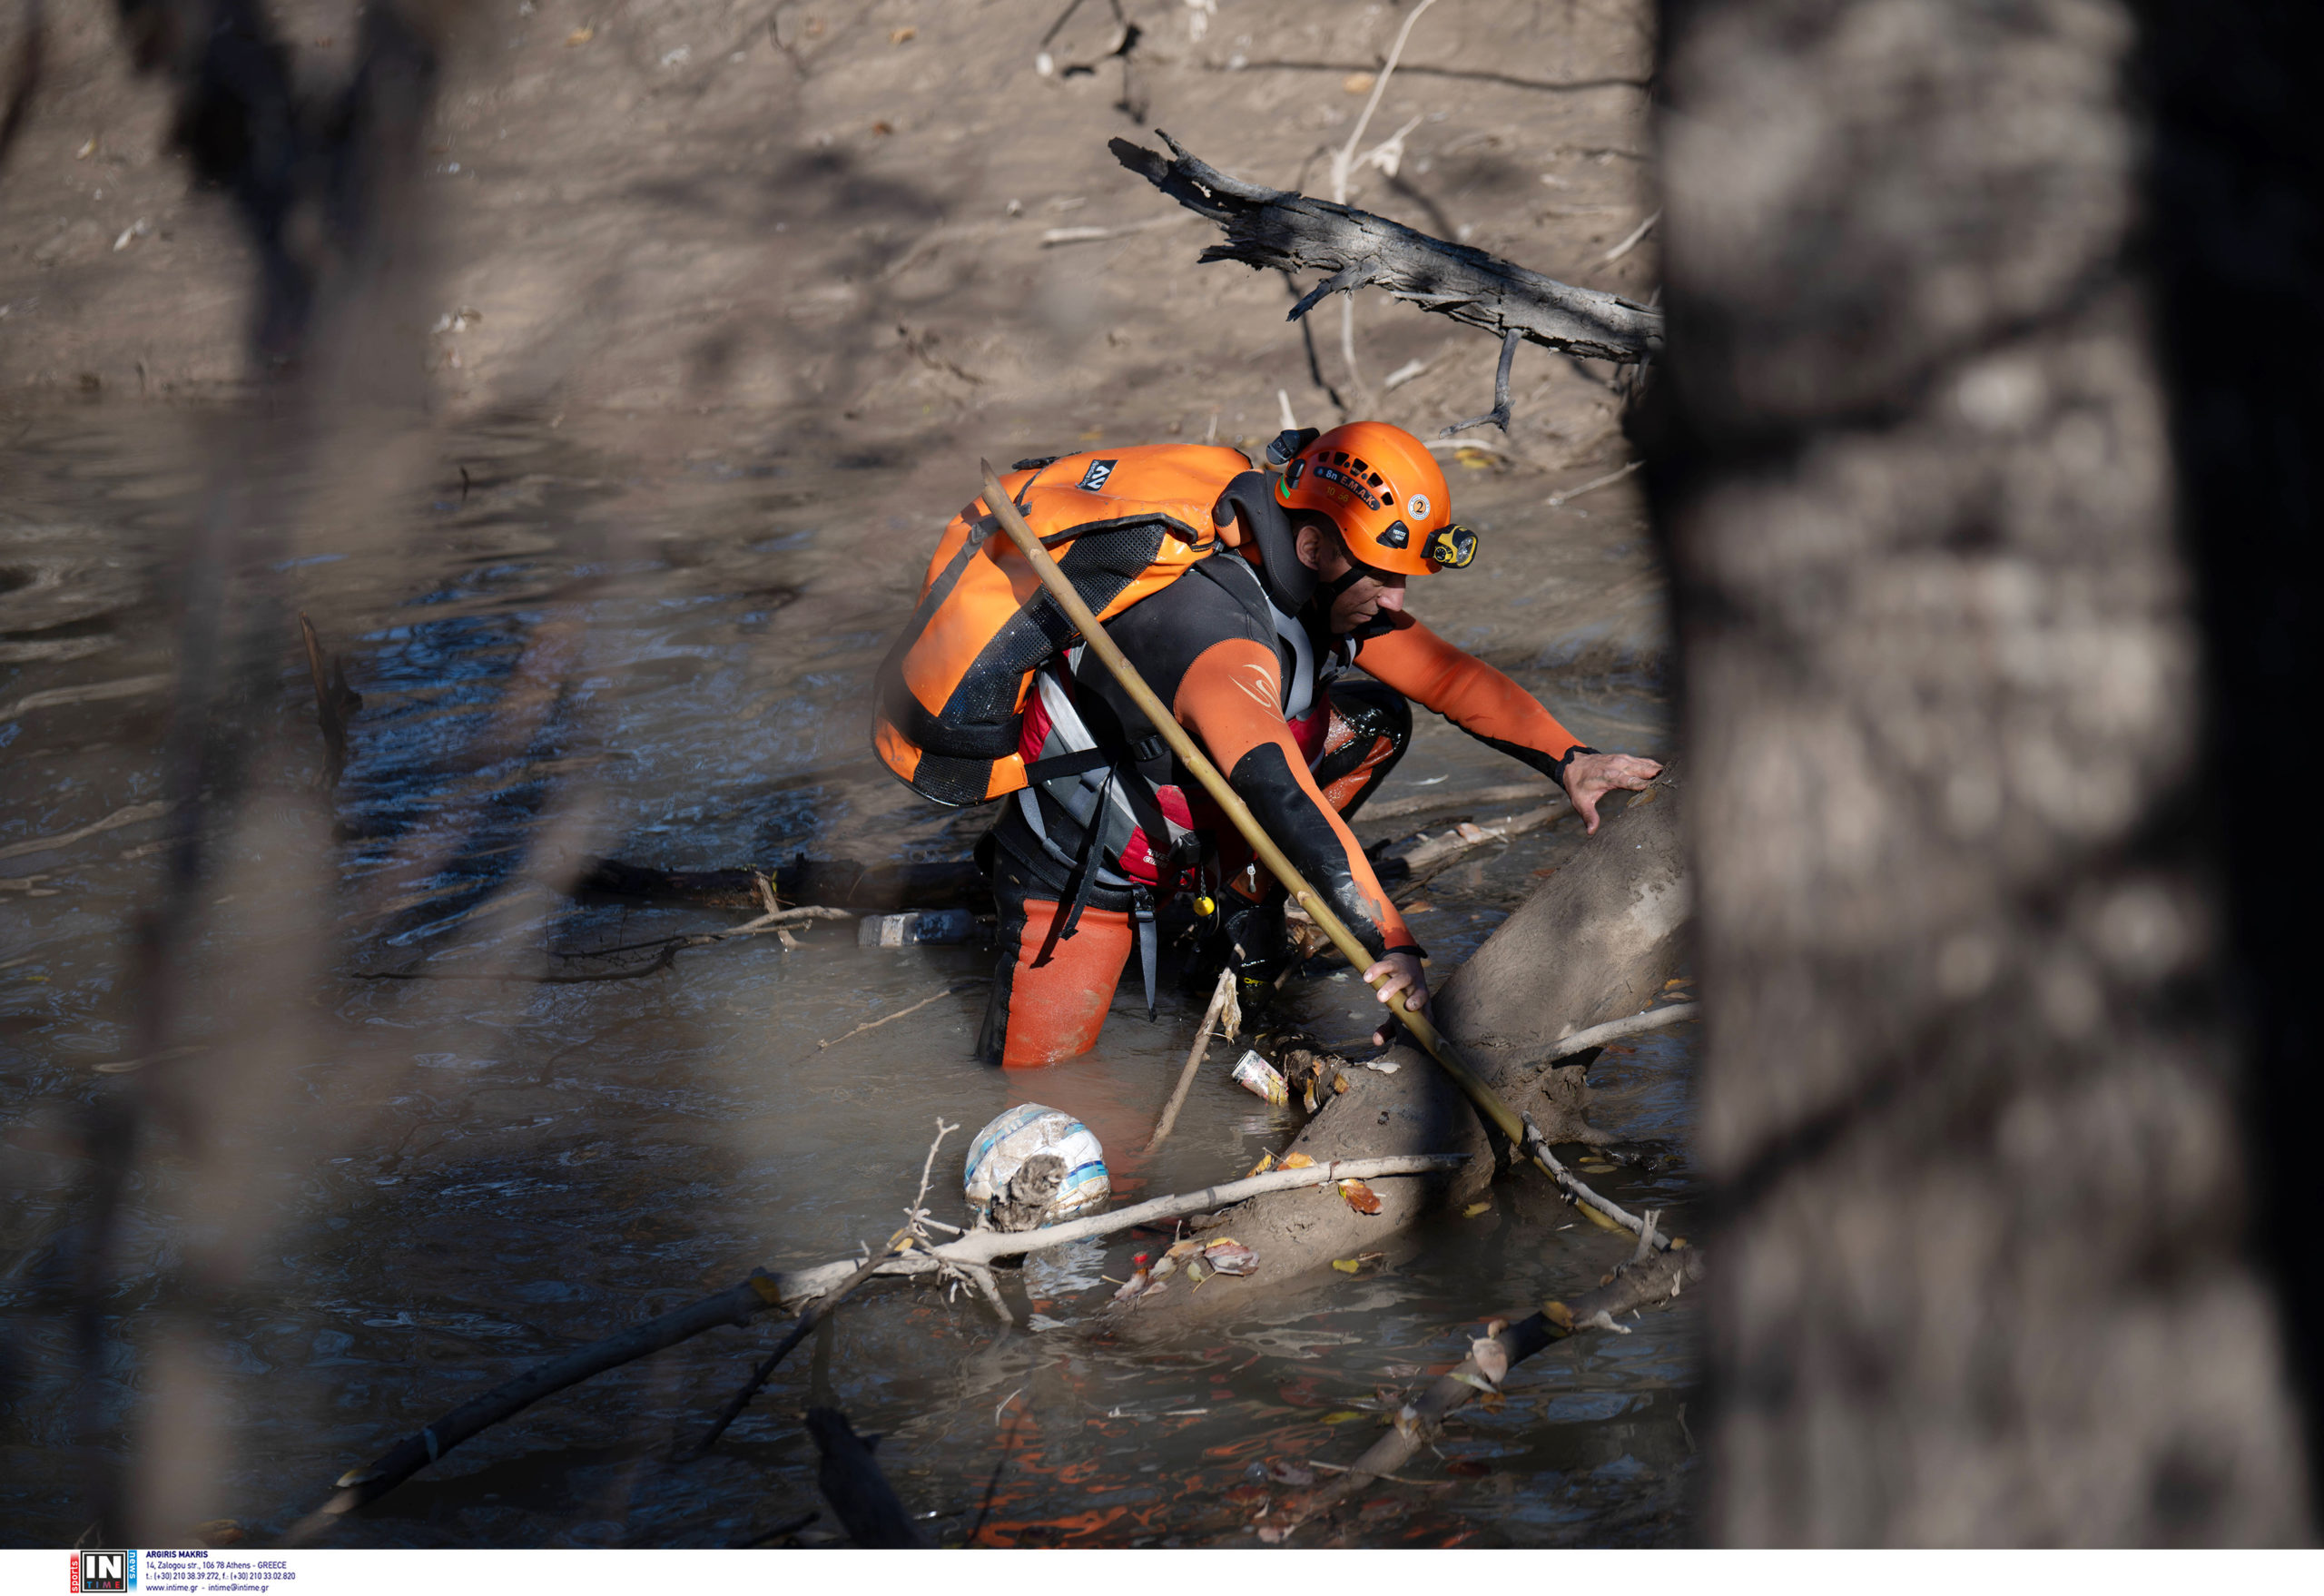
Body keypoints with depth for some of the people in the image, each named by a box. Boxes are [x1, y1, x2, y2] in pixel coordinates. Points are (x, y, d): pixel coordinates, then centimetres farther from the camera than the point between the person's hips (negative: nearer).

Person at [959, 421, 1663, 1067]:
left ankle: (1242, 910, 2)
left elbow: (1449, 675, -2)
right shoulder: (1216, 630, -37)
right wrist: (1388, 944, -49)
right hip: (1077, 869, -8)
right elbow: (1287, 800, -45)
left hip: (1187, 834, 8)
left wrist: (1569, 760, -15)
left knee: (1371, 718, -7)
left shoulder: (1334, 595, -10)